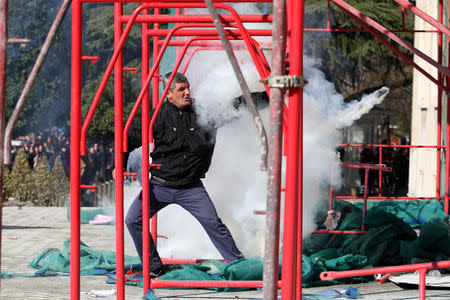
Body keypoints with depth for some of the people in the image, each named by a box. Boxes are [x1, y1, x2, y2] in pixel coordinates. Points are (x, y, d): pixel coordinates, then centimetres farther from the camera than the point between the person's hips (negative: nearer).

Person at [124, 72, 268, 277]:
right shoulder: (159, 116, -7)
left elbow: (237, 104, 0)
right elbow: (132, 138, -1)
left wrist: (268, 96, -7)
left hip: (191, 188, 0)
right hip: (160, 186, 0)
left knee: (213, 223, -12)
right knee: (133, 220, -8)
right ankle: (155, 268, 6)